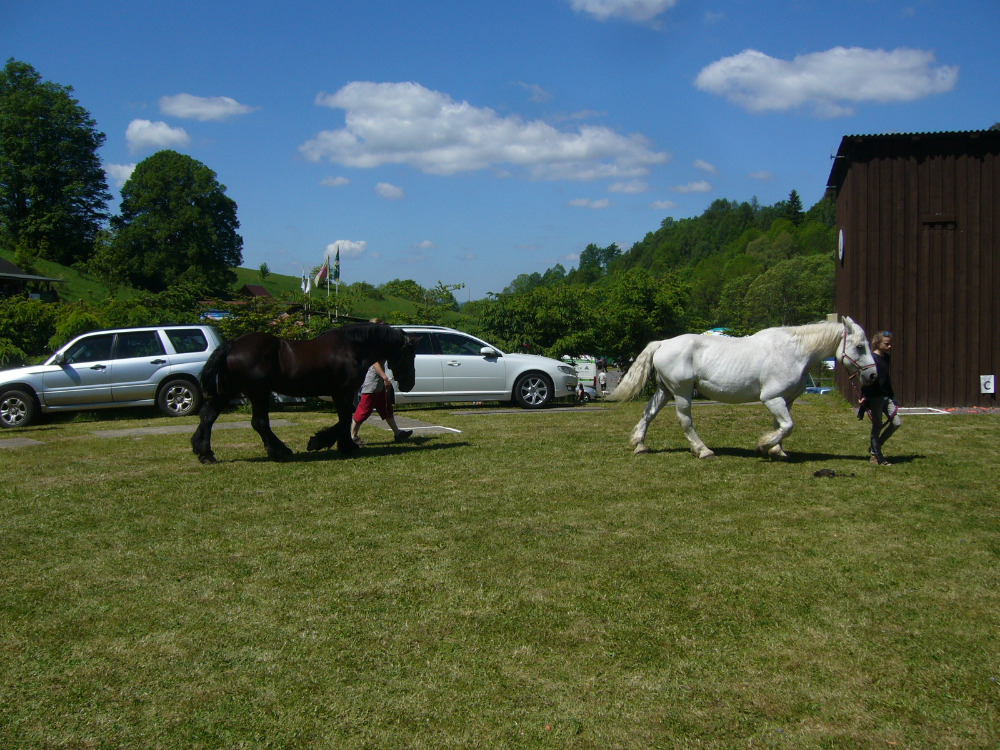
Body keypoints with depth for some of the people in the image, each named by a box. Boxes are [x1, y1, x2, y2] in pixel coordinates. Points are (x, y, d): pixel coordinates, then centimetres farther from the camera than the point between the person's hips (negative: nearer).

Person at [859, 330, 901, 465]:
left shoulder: (886, 357, 12)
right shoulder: (872, 358, -13)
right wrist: (864, 397, -23)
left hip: (886, 396, 8)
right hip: (875, 397, -8)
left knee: (896, 422, 4)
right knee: (877, 426, -1)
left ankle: (874, 448, 17)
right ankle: (876, 456, 10)